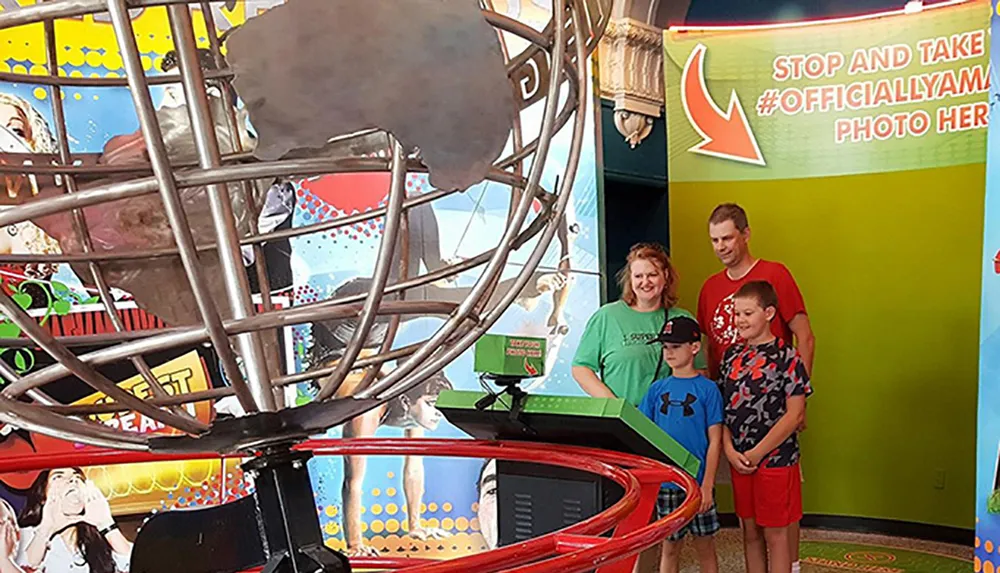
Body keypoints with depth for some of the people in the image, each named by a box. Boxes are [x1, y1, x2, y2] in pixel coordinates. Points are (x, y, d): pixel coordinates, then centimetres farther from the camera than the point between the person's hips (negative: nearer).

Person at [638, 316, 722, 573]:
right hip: (665, 481, 3)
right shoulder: (658, 388, 4)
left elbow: (714, 440, -6)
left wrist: (707, 485, -10)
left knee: (705, 544, 11)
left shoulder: (707, 388, -5)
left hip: (698, 481, -2)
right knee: (670, 545, 13)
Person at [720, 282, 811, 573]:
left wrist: (757, 453, -13)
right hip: (739, 460, 5)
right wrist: (729, 450, -5)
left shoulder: (787, 356, -10)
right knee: (750, 530, 15)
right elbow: (724, 406, 7)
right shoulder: (732, 354, 6)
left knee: (775, 533, 6)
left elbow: (794, 414, -12)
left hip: (775, 459, -5)